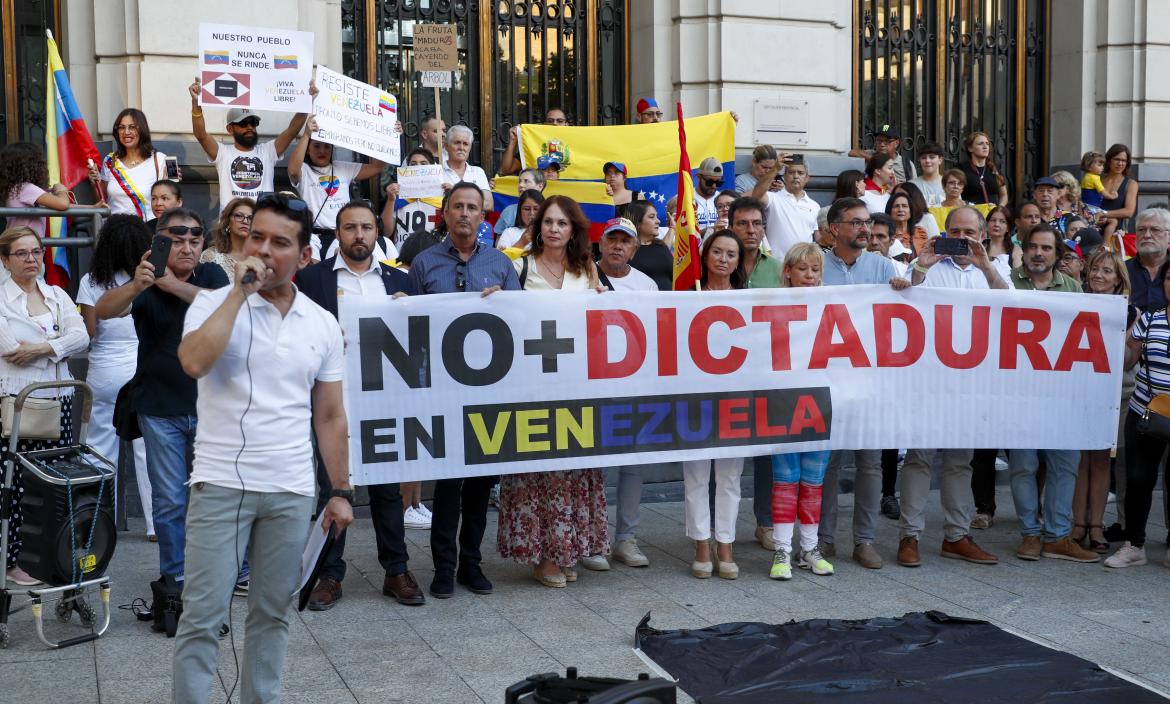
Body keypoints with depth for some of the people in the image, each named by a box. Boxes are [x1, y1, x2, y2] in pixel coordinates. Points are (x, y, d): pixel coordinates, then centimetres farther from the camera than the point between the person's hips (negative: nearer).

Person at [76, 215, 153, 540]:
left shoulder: (91, 282, -4)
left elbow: (88, 332, -6)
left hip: (104, 374, 0)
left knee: (101, 450, 11)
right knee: (147, 451, 4)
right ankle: (156, 524, 7)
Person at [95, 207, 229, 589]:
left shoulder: (212, 274, 1)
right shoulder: (145, 281, -2)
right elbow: (104, 309, -20)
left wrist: (174, 285, -35)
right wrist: (136, 286, -42)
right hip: (161, 410, 0)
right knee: (169, 500, 7)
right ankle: (175, 576, 20)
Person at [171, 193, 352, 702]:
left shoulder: (323, 325, 7)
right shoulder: (215, 304, -2)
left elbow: (329, 416, 11)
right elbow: (194, 362, -24)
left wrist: (341, 491, 7)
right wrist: (240, 291, -19)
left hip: (292, 491, 3)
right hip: (221, 484, -3)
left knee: (272, 613, 13)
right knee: (202, 616, -1)